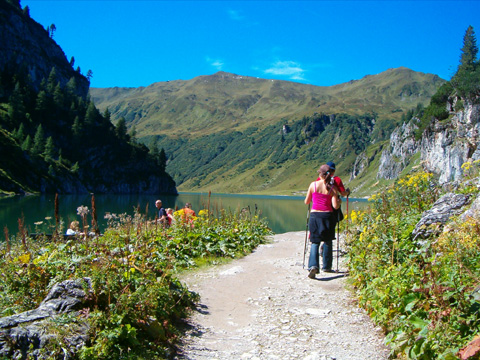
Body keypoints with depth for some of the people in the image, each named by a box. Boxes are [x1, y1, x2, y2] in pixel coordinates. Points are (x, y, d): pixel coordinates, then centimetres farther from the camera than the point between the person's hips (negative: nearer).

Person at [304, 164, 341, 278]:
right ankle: (326, 266, 26)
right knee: (328, 242, 18)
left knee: (315, 242, 4)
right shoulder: (332, 188, -3)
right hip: (327, 216, 0)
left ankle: (313, 265, -16)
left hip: (314, 216, 0)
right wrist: (340, 202, 13)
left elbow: (306, 202, 6)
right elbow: (335, 206, -9)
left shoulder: (313, 185, -1)